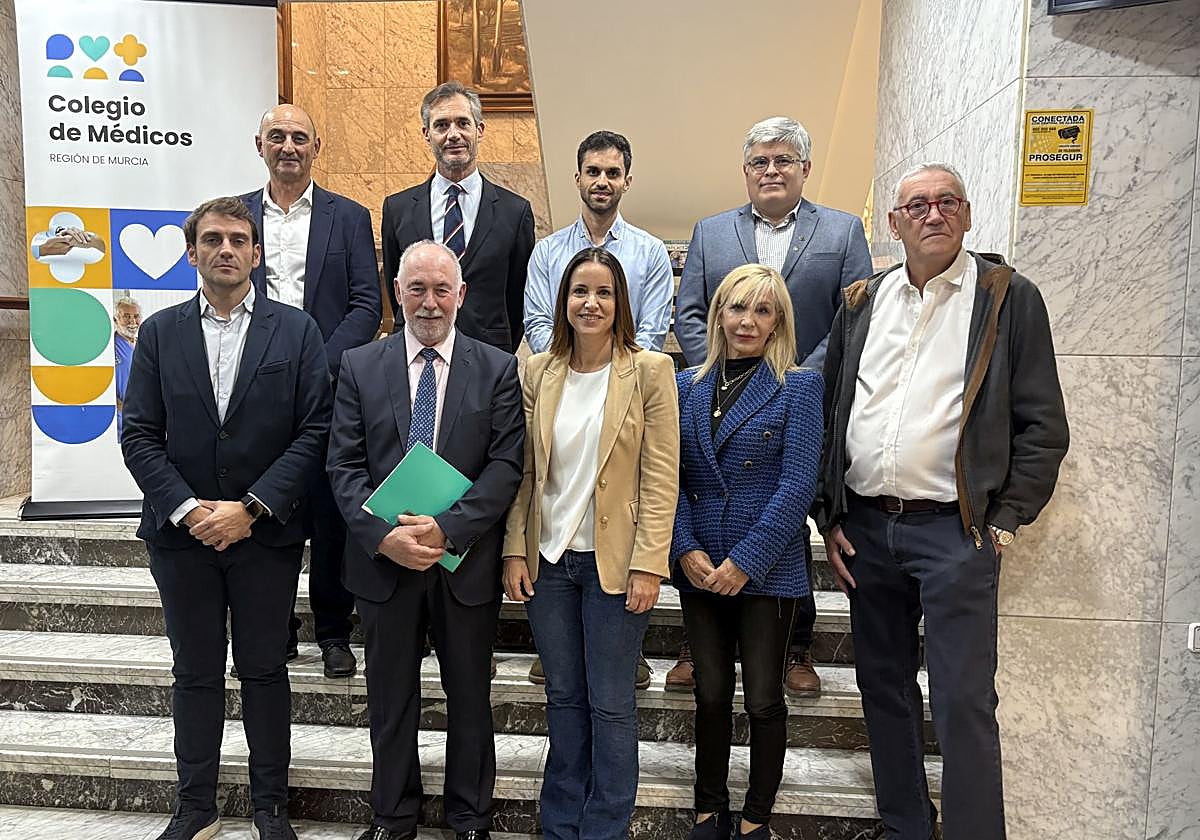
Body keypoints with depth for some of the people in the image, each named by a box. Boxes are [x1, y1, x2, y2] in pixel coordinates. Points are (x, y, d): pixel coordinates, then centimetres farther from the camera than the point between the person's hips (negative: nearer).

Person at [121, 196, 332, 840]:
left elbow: (314, 431, -7)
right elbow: (140, 435, 1)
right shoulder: (159, 332, 5)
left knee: (265, 670, 10)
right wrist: (187, 510, -11)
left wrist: (251, 508, -14)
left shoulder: (296, 331, -1)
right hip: (181, 531, 2)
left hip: (266, 533, -1)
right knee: (195, 673, 13)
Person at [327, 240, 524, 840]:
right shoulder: (359, 367, 2)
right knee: (390, 700, 16)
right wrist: (382, 536, -16)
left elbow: (506, 466, -8)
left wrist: (447, 528, -19)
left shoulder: (498, 370, -2)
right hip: (384, 560, 1)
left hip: (467, 560, -1)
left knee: (470, 698, 14)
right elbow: (345, 466, -2)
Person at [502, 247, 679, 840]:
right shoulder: (539, 372, 4)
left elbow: (661, 477, -9)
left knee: (610, 704, 7)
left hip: (614, 561, -3)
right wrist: (515, 550, 1)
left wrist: (648, 563, -13)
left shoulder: (649, 370, -6)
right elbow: (524, 471, 6)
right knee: (563, 697, 16)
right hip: (549, 558, 4)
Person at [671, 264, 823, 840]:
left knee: (763, 699, 7)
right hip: (699, 566, 3)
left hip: (768, 569, -3)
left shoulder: (798, 386, -5)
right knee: (711, 692, 13)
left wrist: (746, 561, -16)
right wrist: (686, 550, -10)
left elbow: (797, 484, -11)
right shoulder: (687, 386, 6)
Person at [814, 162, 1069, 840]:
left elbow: (1044, 427, 0)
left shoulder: (1010, 299, 0)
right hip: (864, 529, 5)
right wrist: (829, 517, 8)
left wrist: (1006, 520, -6)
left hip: (954, 530, -4)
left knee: (964, 702, -3)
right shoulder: (861, 302, 10)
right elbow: (829, 415, 12)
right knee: (884, 689, 14)